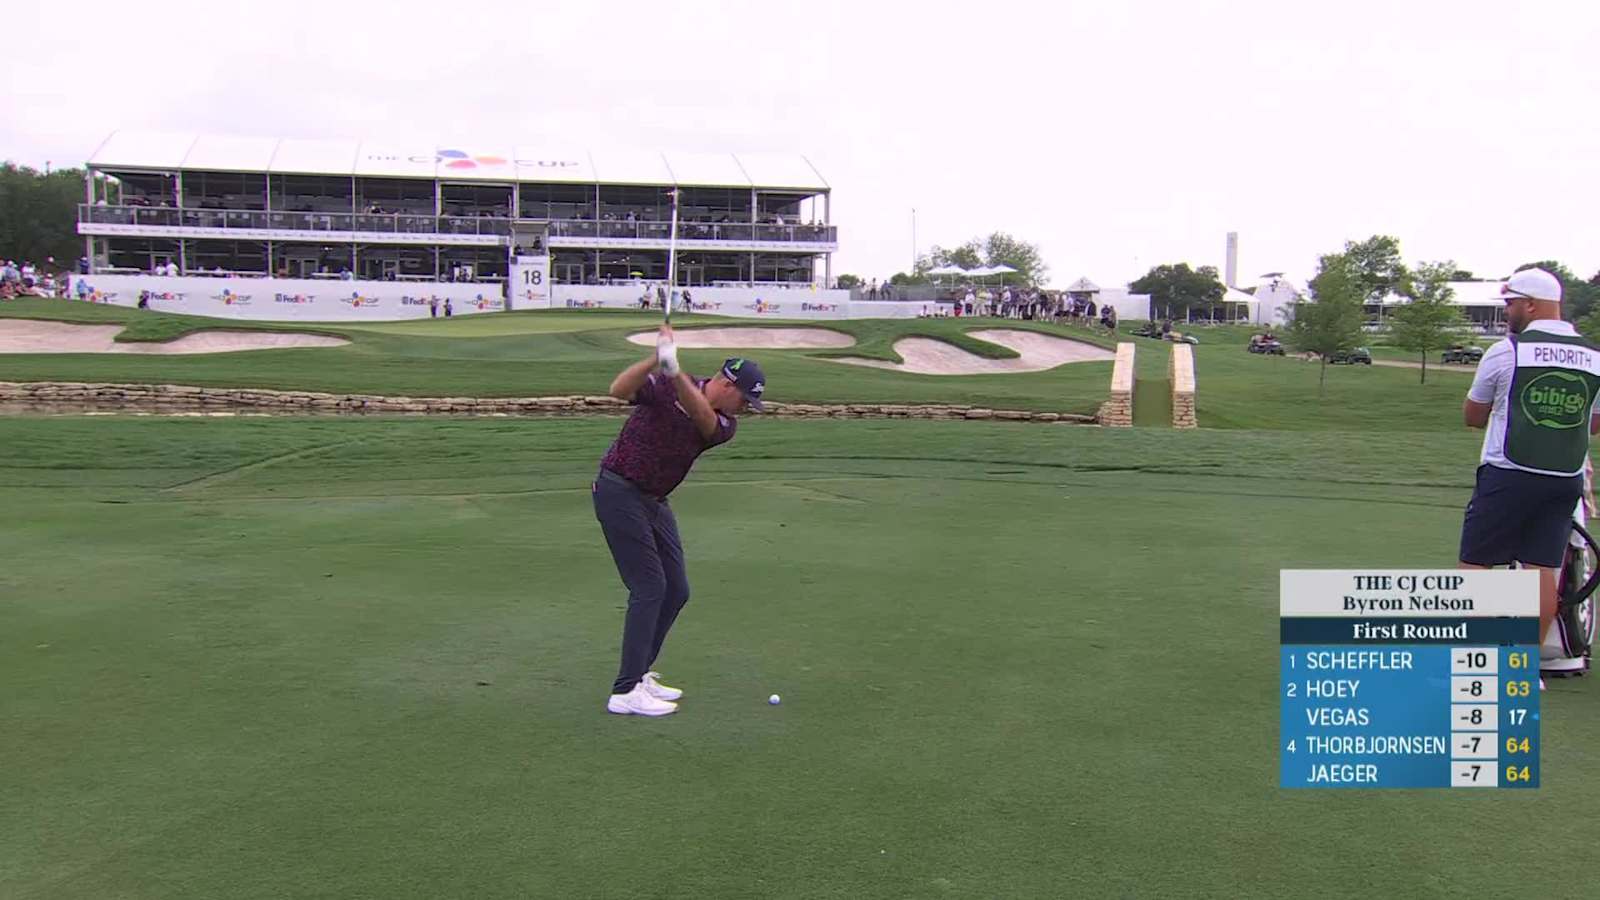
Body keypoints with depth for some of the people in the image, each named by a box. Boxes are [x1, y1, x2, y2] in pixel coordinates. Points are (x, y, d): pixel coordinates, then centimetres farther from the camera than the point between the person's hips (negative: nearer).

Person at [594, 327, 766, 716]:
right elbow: (619, 390, -28)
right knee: (649, 587, -13)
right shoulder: (665, 385, -12)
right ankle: (626, 692, -10)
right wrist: (657, 358, -42)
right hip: (619, 491, -8)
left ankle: (639, 674, 20)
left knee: (676, 591, 8)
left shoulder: (726, 425, -1)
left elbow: (703, 416, -24)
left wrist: (675, 370, -41)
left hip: (655, 501, 8)